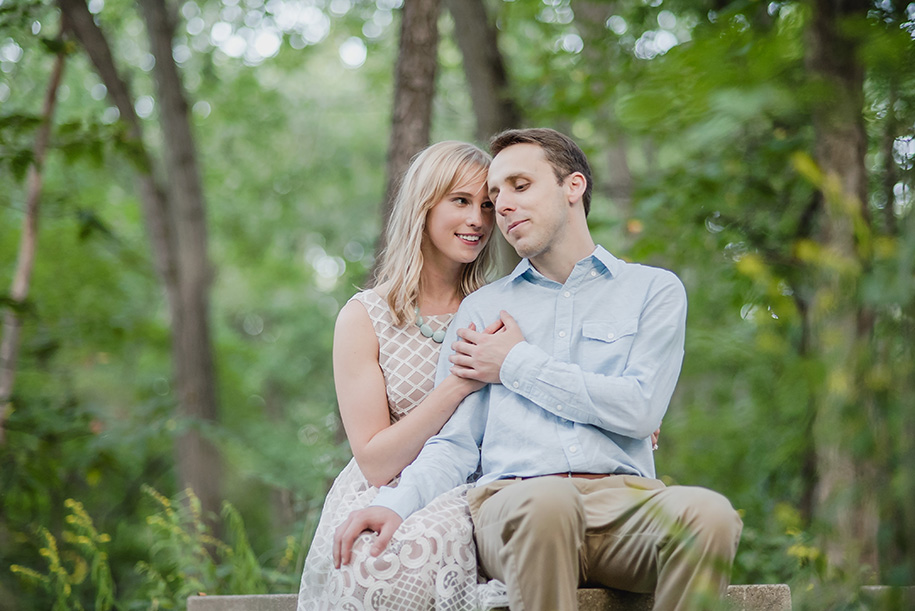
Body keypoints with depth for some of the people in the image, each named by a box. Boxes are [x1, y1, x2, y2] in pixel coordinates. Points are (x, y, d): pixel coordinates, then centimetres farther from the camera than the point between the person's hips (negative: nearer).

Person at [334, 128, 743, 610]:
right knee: (545, 501, -38)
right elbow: (455, 443, 15)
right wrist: (396, 503, -6)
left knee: (708, 514, -35)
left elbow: (640, 408, 1)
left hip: (623, 498, 0)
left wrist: (516, 365, 7)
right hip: (513, 499, 0)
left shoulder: (654, 290, 18)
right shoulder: (481, 308, 24)